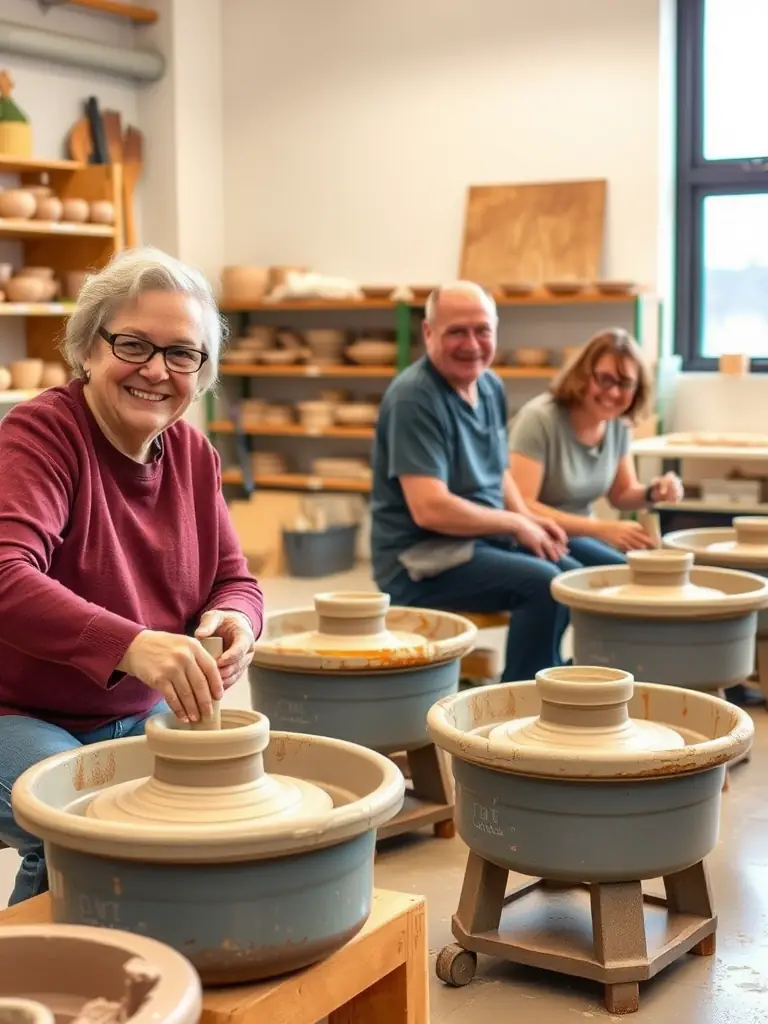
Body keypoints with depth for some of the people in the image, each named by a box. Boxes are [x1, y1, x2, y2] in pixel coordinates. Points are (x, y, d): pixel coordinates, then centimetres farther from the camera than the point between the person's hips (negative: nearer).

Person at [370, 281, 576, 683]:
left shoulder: (490, 385, 7)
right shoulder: (414, 397, -19)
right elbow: (429, 508, -26)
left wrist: (527, 519, 1)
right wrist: (515, 524, -15)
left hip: (483, 540, 9)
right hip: (419, 560, -9)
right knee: (544, 585, -24)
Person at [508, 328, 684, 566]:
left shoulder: (618, 422, 0)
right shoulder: (540, 419, -21)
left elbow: (622, 494, 15)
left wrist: (652, 494, -9)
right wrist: (601, 528, -31)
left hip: (581, 536, 7)